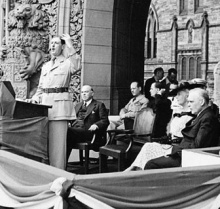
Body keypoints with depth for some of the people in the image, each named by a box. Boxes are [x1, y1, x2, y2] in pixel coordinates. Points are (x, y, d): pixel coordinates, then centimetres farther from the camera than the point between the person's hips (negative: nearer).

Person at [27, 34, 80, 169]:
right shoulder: (45, 66, 21)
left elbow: (76, 67, -22)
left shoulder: (67, 63, 2)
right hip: (45, 103, 6)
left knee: (57, 139, -7)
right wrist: (35, 98, 6)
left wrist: (70, 46, -17)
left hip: (60, 103, -6)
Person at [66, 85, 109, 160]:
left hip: (88, 131, -5)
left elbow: (105, 121, 4)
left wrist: (96, 125, -16)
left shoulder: (99, 105, 13)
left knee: (68, 131, -34)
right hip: (75, 129, 5)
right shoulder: (78, 105, 32)